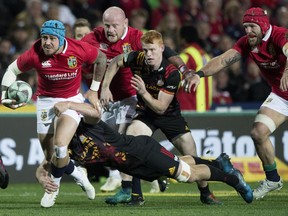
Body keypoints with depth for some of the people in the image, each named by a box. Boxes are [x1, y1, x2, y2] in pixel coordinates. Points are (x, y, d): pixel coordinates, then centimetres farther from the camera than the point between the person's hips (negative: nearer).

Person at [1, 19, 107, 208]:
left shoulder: (79, 49, -19)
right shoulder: (35, 54, -18)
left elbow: (101, 58, 1)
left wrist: (94, 90, 5)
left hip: (72, 100, -2)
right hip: (46, 102, 2)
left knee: (60, 146, -22)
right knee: (51, 157, 2)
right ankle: (79, 175, 30)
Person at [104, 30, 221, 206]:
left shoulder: (172, 74, -28)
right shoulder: (137, 59, -19)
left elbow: (161, 108, -27)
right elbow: (116, 62, 3)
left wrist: (143, 93, -41)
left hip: (170, 114, -2)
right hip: (146, 113, 2)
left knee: (191, 155, -7)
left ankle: (206, 193, 17)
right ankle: (130, 193, -23)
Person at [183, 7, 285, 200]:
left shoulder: (280, 36, -26)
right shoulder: (247, 43, -6)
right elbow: (223, 60, -14)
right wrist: (200, 74, -31)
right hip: (279, 96, 6)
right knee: (259, 133, -6)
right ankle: (272, 180, 12)